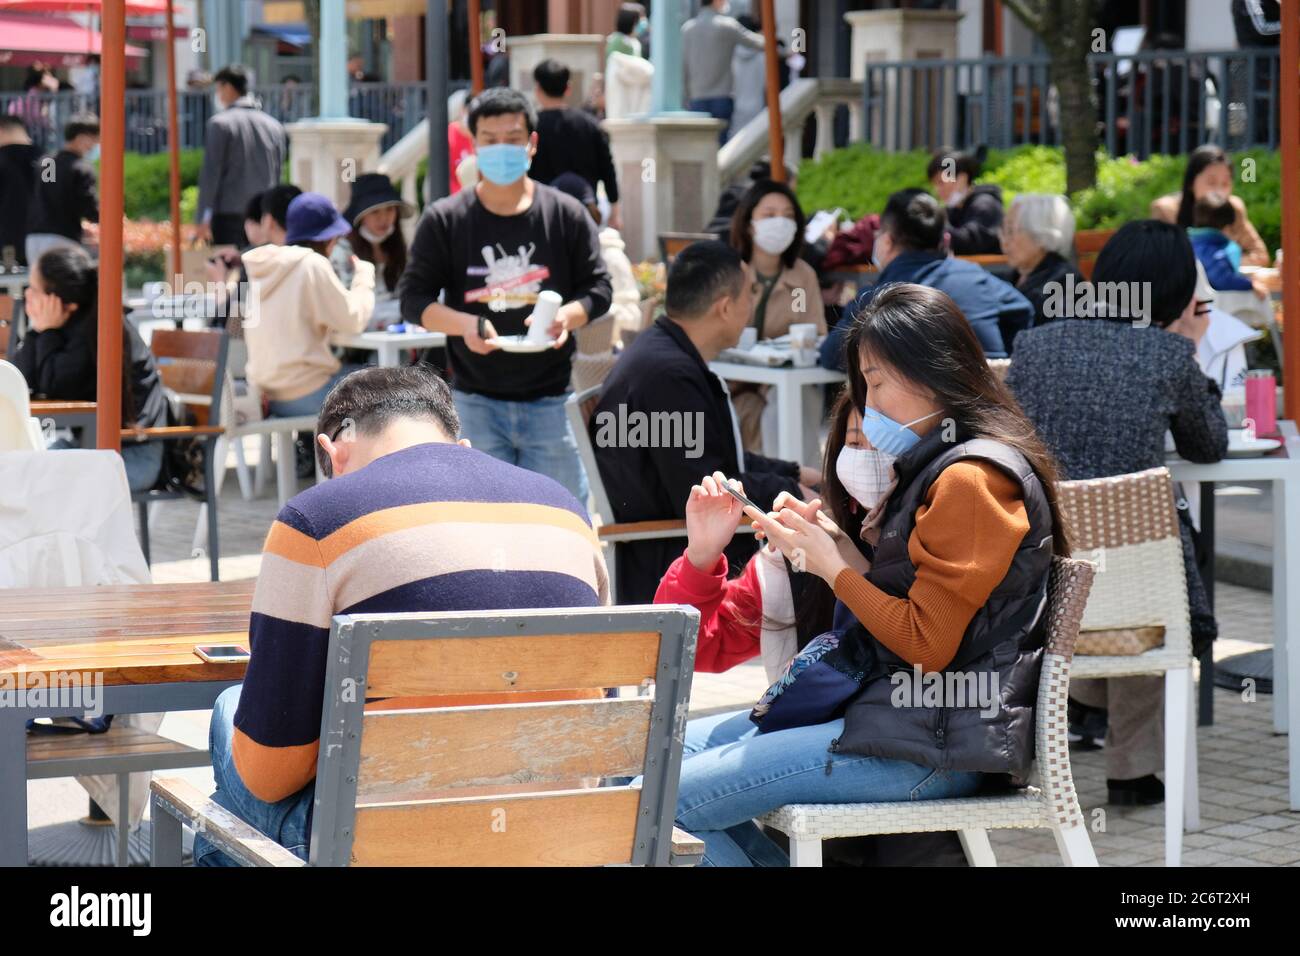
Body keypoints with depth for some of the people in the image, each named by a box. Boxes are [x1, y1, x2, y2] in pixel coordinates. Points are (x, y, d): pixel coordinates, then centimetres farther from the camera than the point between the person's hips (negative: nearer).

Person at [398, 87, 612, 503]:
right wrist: (464, 324, -19)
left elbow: (598, 288, 6)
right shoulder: (444, 220, 1)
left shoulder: (566, 215, 4)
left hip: (549, 402, 0)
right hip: (476, 402, 0)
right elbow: (413, 297, 1)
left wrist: (566, 316, -17)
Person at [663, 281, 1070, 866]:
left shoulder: (970, 481, -16)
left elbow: (927, 645, -19)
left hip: (935, 749, -11)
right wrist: (843, 550, 3)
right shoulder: (937, 467, 16)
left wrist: (834, 566, -8)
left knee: (672, 796, -15)